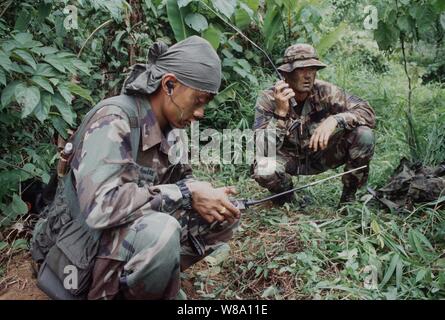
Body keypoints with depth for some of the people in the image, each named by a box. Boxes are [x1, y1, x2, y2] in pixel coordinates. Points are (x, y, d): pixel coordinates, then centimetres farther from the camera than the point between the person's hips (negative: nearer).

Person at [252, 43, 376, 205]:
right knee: (264, 170, -35)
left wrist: (335, 120, -41)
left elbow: (368, 113, -22)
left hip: (320, 156, 2)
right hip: (287, 159, -1)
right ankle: (285, 192, 3)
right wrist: (280, 112, -42)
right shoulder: (268, 99, -21)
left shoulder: (325, 91, -17)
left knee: (364, 135, -22)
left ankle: (349, 194, 2)